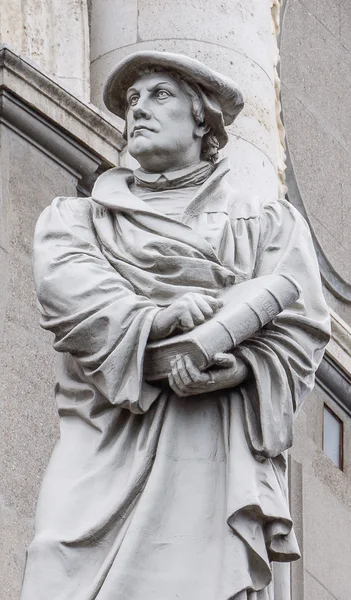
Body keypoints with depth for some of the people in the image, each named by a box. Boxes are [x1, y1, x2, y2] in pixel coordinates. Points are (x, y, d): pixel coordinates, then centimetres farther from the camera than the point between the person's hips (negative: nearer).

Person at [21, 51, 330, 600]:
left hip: (218, 446, -1)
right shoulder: (75, 218, 28)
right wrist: (152, 320, -13)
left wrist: (239, 368, -11)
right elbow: (63, 285, 5)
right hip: (103, 447, 1)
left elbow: (301, 329, 11)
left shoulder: (268, 221, 24)